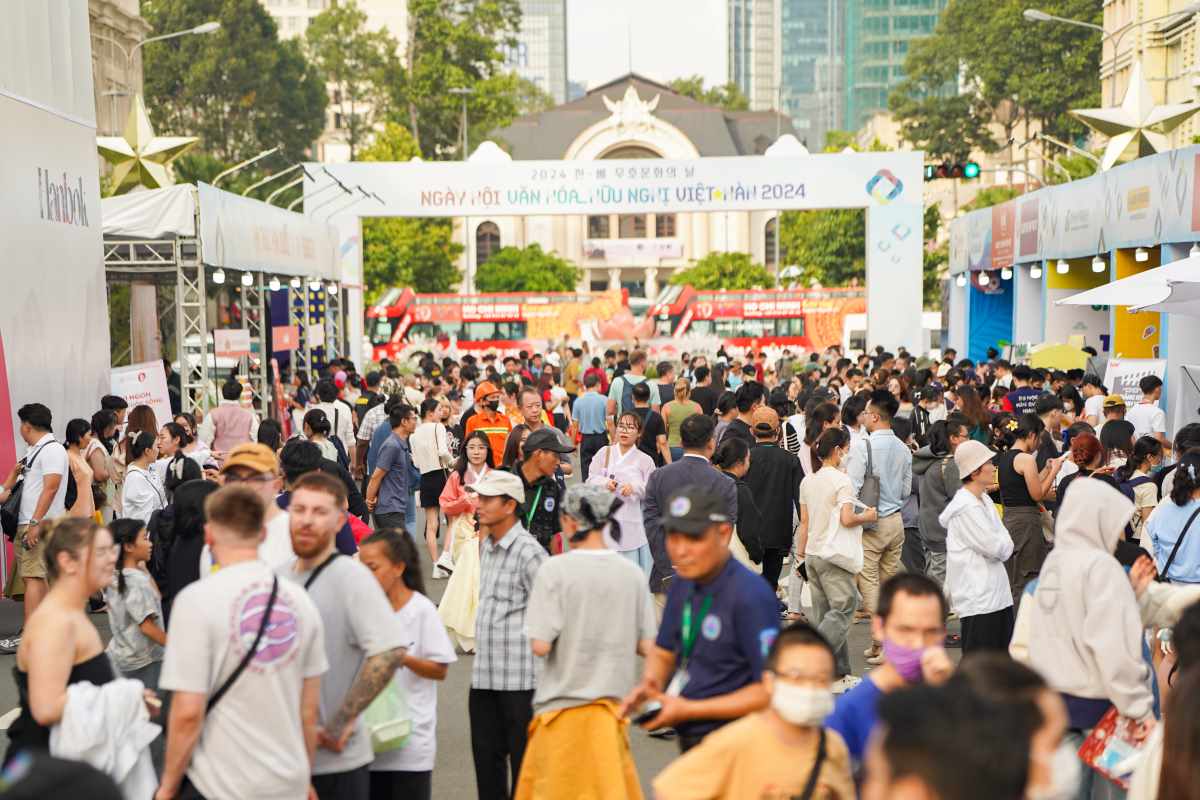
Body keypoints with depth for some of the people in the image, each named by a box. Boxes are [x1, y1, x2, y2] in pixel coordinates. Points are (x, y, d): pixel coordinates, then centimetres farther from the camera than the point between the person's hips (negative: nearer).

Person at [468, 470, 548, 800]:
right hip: (484, 675, 8)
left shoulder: (529, 553, -14)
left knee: (523, 760, 4)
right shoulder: (487, 547, 12)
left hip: (520, 677, -8)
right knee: (486, 756, 14)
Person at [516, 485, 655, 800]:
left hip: (564, 705, -4)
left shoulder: (555, 570, -13)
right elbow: (647, 646, 2)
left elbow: (540, 645, -17)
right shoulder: (632, 574, -1)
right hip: (611, 700, 4)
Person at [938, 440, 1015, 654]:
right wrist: (1005, 545, 1)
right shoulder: (966, 508, -18)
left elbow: (1005, 544, 14)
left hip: (996, 594, 10)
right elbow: (996, 548, -18)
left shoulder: (984, 500, 12)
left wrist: (1002, 545, -6)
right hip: (978, 599, -10)